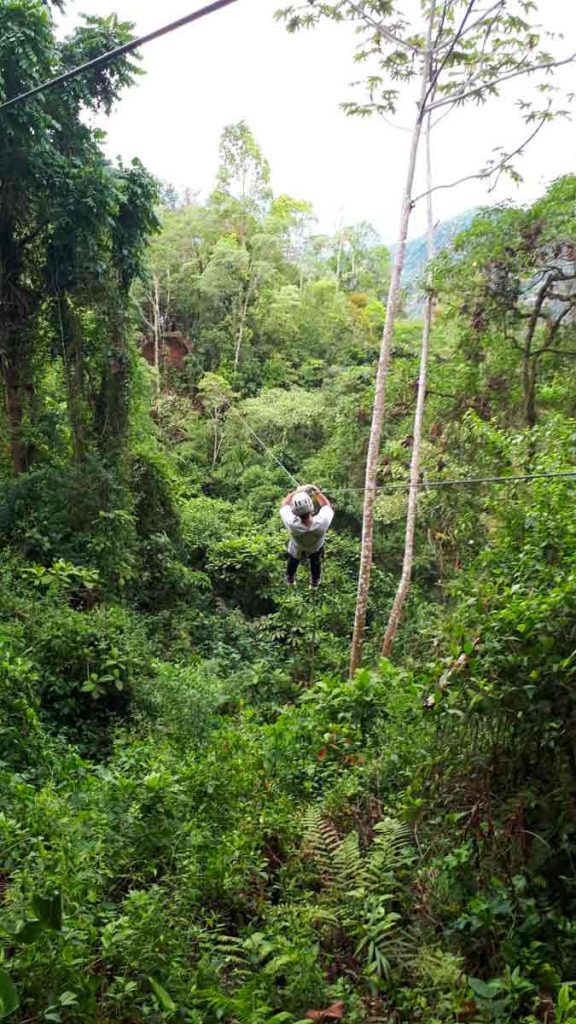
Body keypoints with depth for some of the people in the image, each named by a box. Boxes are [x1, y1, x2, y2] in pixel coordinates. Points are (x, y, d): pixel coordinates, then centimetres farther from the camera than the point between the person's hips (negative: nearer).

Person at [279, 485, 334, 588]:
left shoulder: (292, 524, -49)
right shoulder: (322, 523, -48)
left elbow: (284, 504, -27)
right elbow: (327, 506, -23)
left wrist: (297, 491, -20)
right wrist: (317, 491, -21)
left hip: (297, 550, 0)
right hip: (316, 549, 0)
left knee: (293, 563, 35)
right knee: (316, 563, 35)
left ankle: (290, 580, 64)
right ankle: (315, 582, 63)